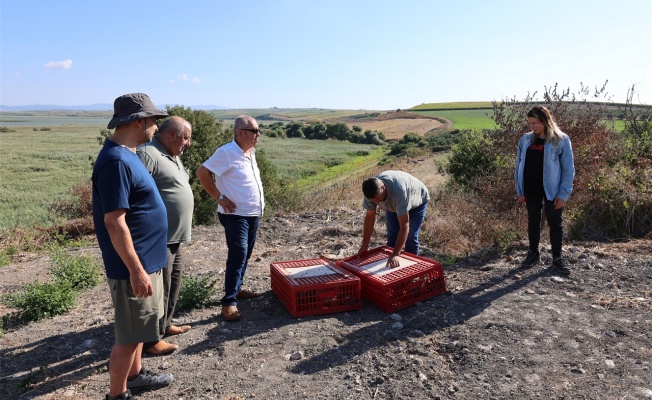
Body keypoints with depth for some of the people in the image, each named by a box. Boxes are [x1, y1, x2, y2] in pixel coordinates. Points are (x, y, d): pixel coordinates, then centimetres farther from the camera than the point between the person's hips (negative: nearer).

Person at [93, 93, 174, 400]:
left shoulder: (126, 154, 9)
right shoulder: (116, 161, -23)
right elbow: (114, 222, -25)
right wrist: (136, 271, -22)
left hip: (146, 259, 10)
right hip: (134, 265, -10)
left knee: (138, 328, 24)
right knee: (129, 335, 6)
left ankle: (135, 374, 42)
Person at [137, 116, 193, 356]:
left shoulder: (173, 156, 15)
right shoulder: (147, 154, -17)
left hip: (175, 237, 10)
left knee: (174, 282, 20)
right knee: (159, 288, 0)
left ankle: (165, 324, 36)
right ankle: (152, 339, 15)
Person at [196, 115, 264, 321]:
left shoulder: (250, 152, 10)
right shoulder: (227, 152, -17)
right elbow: (202, 172, -16)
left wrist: (259, 200, 12)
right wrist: (219, 197, -17)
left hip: (253, 214, 9)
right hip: (236, 215, -9)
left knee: (245, 255, 16)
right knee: (238, 255, -12)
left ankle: (237, 288, 31)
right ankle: (229, 302, -6)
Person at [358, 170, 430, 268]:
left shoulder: (399, 190, -47)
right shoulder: (372, 190, -31)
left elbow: (404, 226, -46)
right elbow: (369, 217, -17)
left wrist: (395, 255, -51)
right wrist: (364, 245, -18)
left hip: (417, 202, -4)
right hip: (393, 204, 4)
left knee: (411, 237, -12)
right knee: (392, 236, -1)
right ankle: (390, 264, 15)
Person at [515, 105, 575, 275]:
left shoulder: (561, 140, -7)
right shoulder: (525, 139, 2)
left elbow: (568, 169, -6)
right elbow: (519, 165, 7)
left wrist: (563, 193, -11)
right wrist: (519, 189, 5)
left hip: (551, 190, -3)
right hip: (531, 190, 3)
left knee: (555, 223, 8)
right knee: (533, 221, 14)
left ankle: (557, 258, 21)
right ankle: (533, 253, 30)